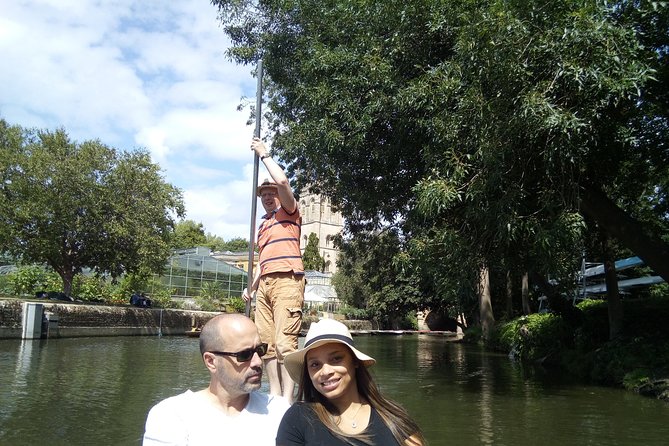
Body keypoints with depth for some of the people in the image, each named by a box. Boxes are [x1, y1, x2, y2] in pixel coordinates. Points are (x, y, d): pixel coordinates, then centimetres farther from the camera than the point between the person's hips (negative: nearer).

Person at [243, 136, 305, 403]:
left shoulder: (289, 212, 8)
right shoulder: (262, 226, 29)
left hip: (287, 281, -8)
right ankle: (274, 394, 8)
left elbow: (282, 181, -10)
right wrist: (251, 287, 24)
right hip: (265, 285, 8)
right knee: (266, 343, 3)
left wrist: (264, 154, 1)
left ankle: (288, 399, -16)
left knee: (285, 343, -15)